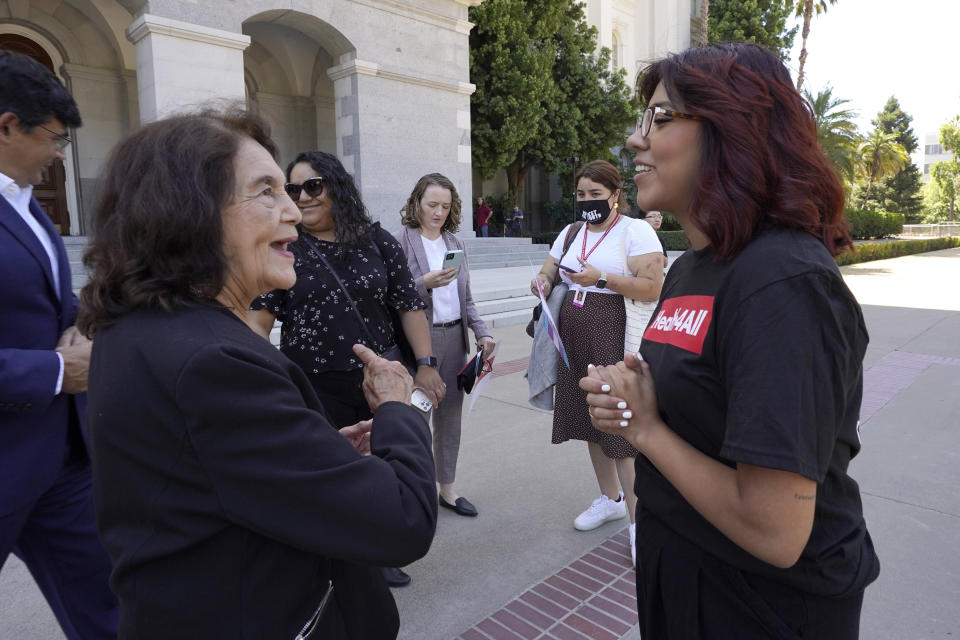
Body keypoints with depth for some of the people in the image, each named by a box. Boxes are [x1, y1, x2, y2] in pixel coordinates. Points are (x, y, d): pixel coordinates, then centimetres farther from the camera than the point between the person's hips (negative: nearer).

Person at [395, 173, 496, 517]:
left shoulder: (456, 243, 12)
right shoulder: (400, 241, -5)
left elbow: (465, 298, 14)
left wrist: (482, 333, 4)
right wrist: (425, 283, -23)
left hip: (454, 337, 6)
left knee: (450, 414, 13)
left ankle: (447, 487, 27)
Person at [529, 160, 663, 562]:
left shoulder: (635, 231, -6)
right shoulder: (571, 233, 15)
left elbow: (653, 288, -15)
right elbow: (548, 273, 19)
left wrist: (601, 278, -22)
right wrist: (542, 283, -4)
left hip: (615, 336, -7)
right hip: (574, 336, 7)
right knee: (591, 419, 14)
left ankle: (638, 520, 4)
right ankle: (611, 498, 33)